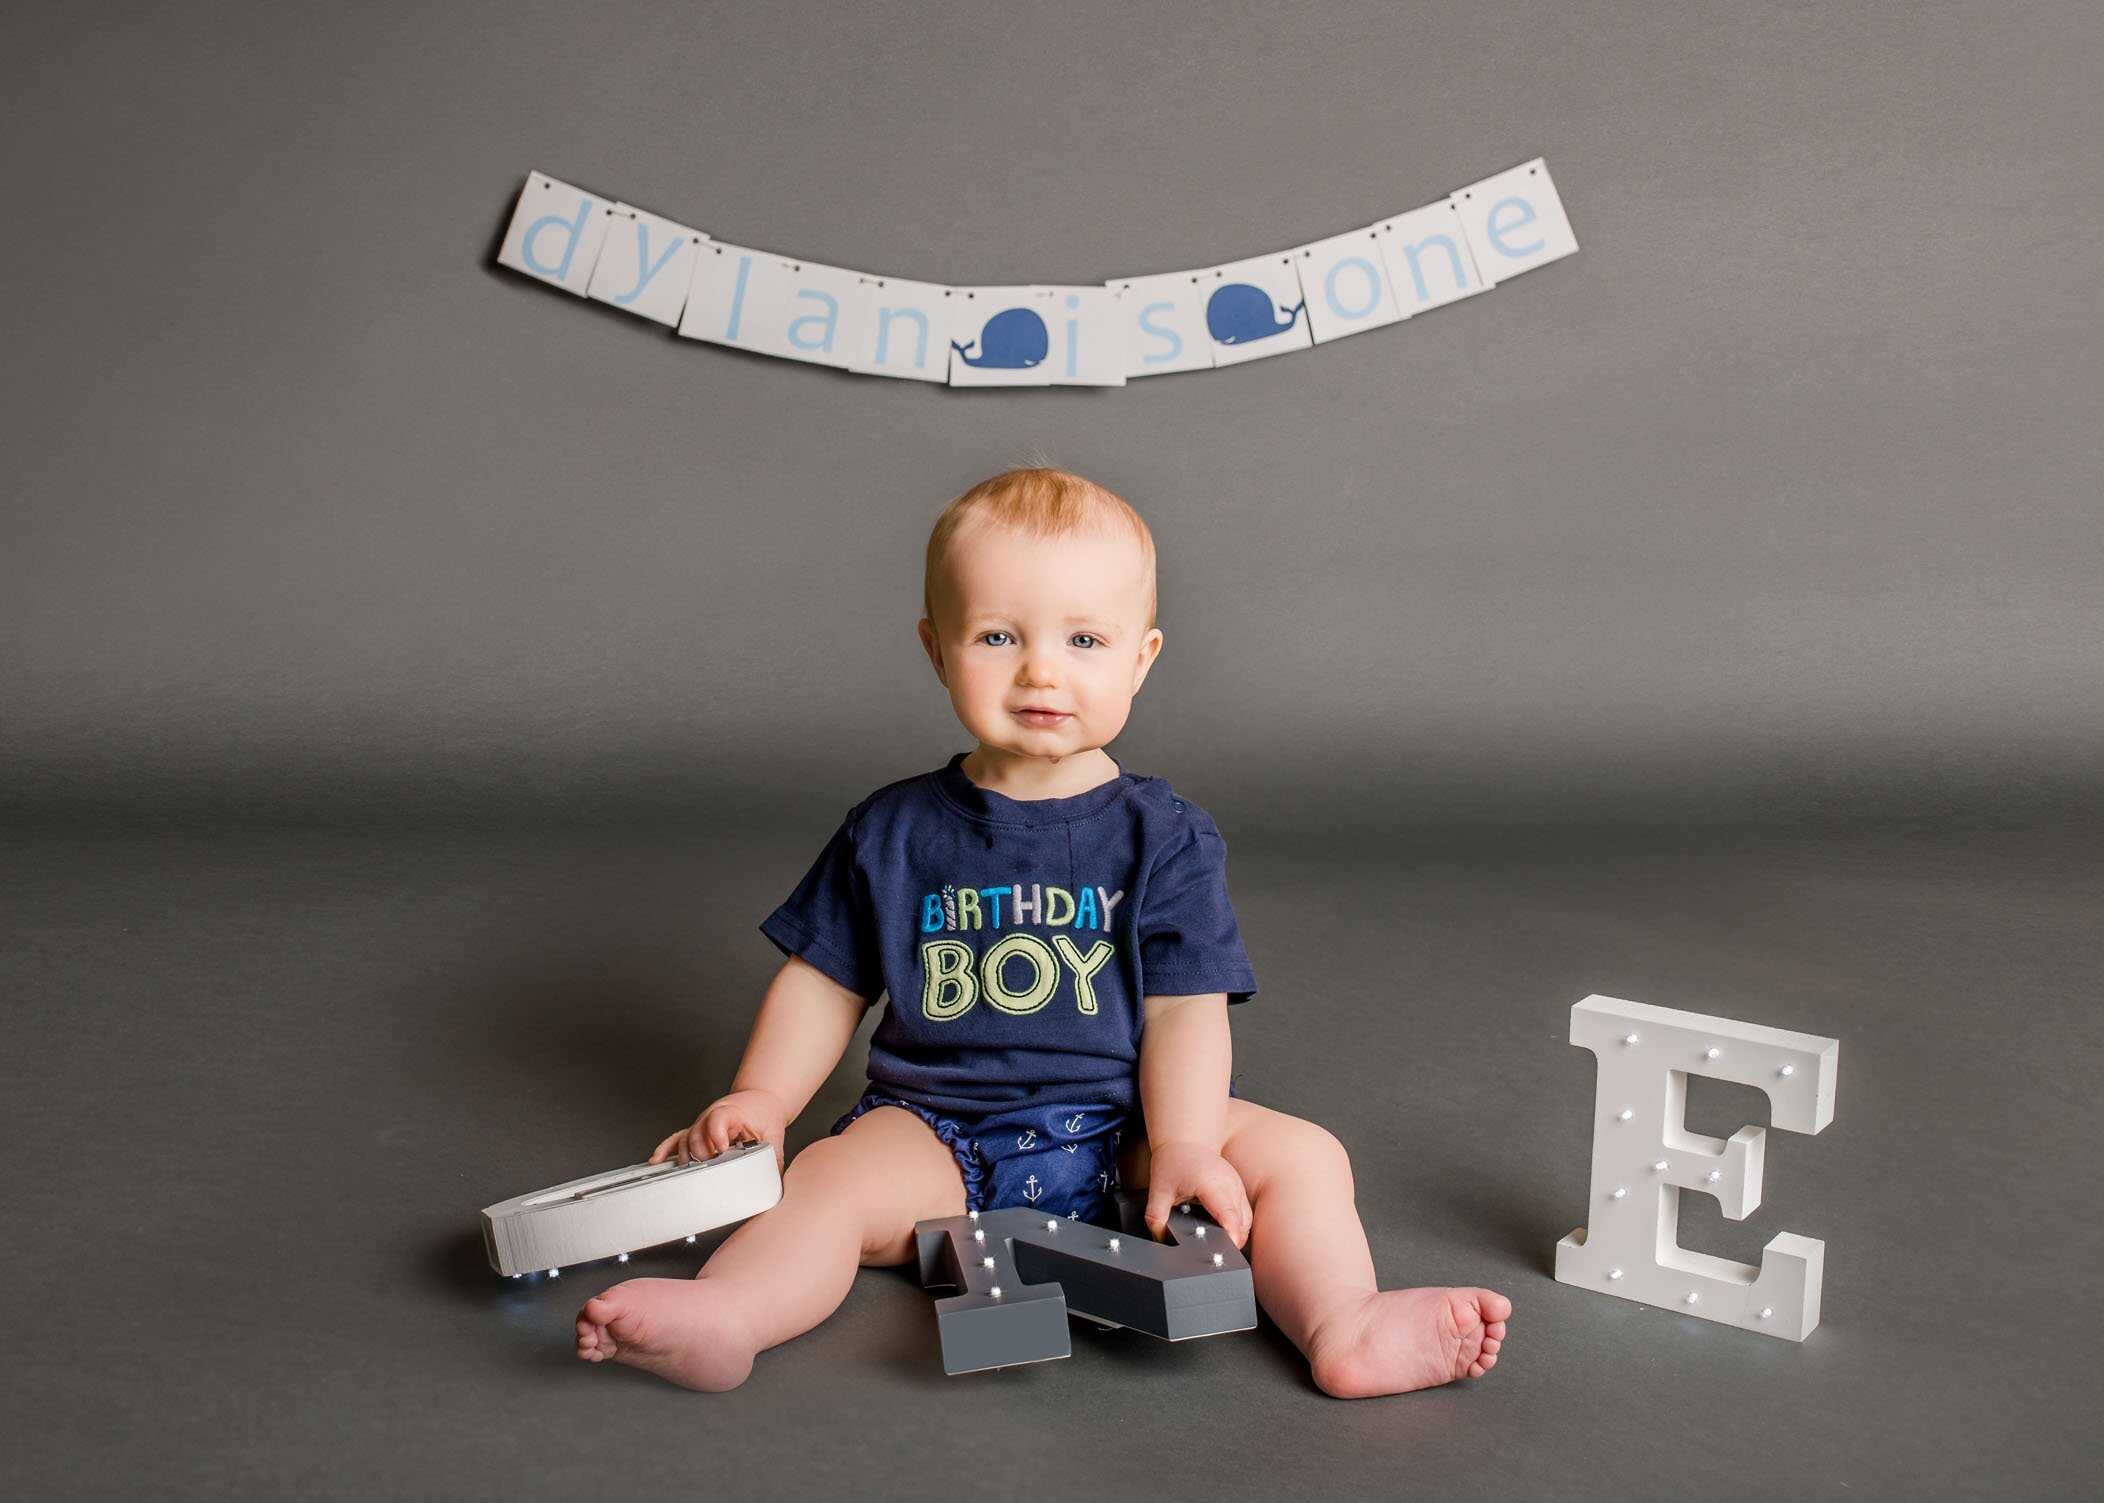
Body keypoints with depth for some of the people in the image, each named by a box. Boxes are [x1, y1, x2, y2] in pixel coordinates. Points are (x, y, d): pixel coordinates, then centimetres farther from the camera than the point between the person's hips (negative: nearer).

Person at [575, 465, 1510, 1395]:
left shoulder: (1164, 837, 1)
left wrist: (1181, 1149, -17)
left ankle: (1346, 1329, -32)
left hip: (1118, 1124, 0)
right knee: (829, 1179, -27)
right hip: (937, 1130, 0)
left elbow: (1183, 1005, -5)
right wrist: (759, 1101, 1)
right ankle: (722, 1318, -46)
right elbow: (825, 982, 12)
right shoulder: (892, 833, 5)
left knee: (1301, 1154, -18)